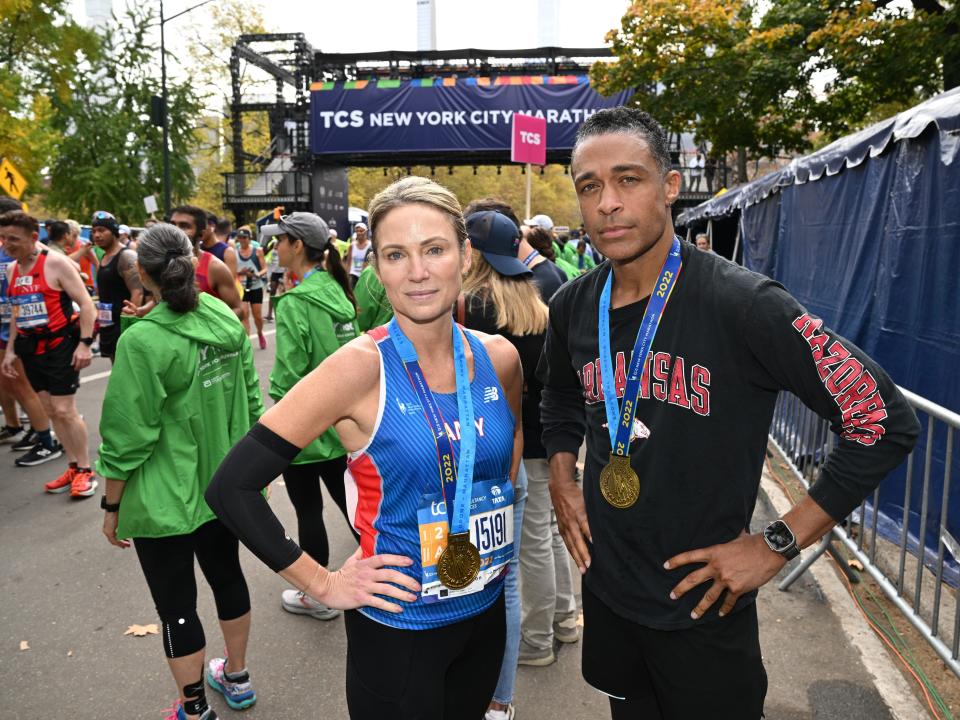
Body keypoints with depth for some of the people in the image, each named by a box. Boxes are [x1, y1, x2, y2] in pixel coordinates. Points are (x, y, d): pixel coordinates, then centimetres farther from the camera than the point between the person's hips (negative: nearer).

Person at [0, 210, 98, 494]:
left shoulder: (56, 263, -11)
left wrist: (85, 343, -19)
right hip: (30, 348, 7)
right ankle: (73, 467, 18)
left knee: (64, 411, -8)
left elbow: (86, 303, -13)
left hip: (59, 345, -7)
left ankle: (85, 470, 5)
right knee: (50, 410, 8)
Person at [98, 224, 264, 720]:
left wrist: (112, 506, -3)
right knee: (227, 574, 22)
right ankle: (236, 678, 43)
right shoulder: (228, 320, -5)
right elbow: (251, 401, 4)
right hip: (224, 487, 6)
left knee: (176, 604, 11)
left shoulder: (142, 340, -22)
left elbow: (128, 437, -17)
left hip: (164, 499, -6)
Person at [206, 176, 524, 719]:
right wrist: (324, 584, -15)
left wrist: (500, 525, 6)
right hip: (397, 629, -5)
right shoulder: (361, 368, -21)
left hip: (487, 612, 5)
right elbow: (231, 487, -19)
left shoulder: (498, 358, -6)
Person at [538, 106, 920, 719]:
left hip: (703, 607, -5)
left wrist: (777, 544, -17)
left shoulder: (742, 304, -22)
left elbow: (887, 421, -18)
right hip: (606, 591, 5)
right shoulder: (573, 306, -4)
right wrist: (562, 481, 3)